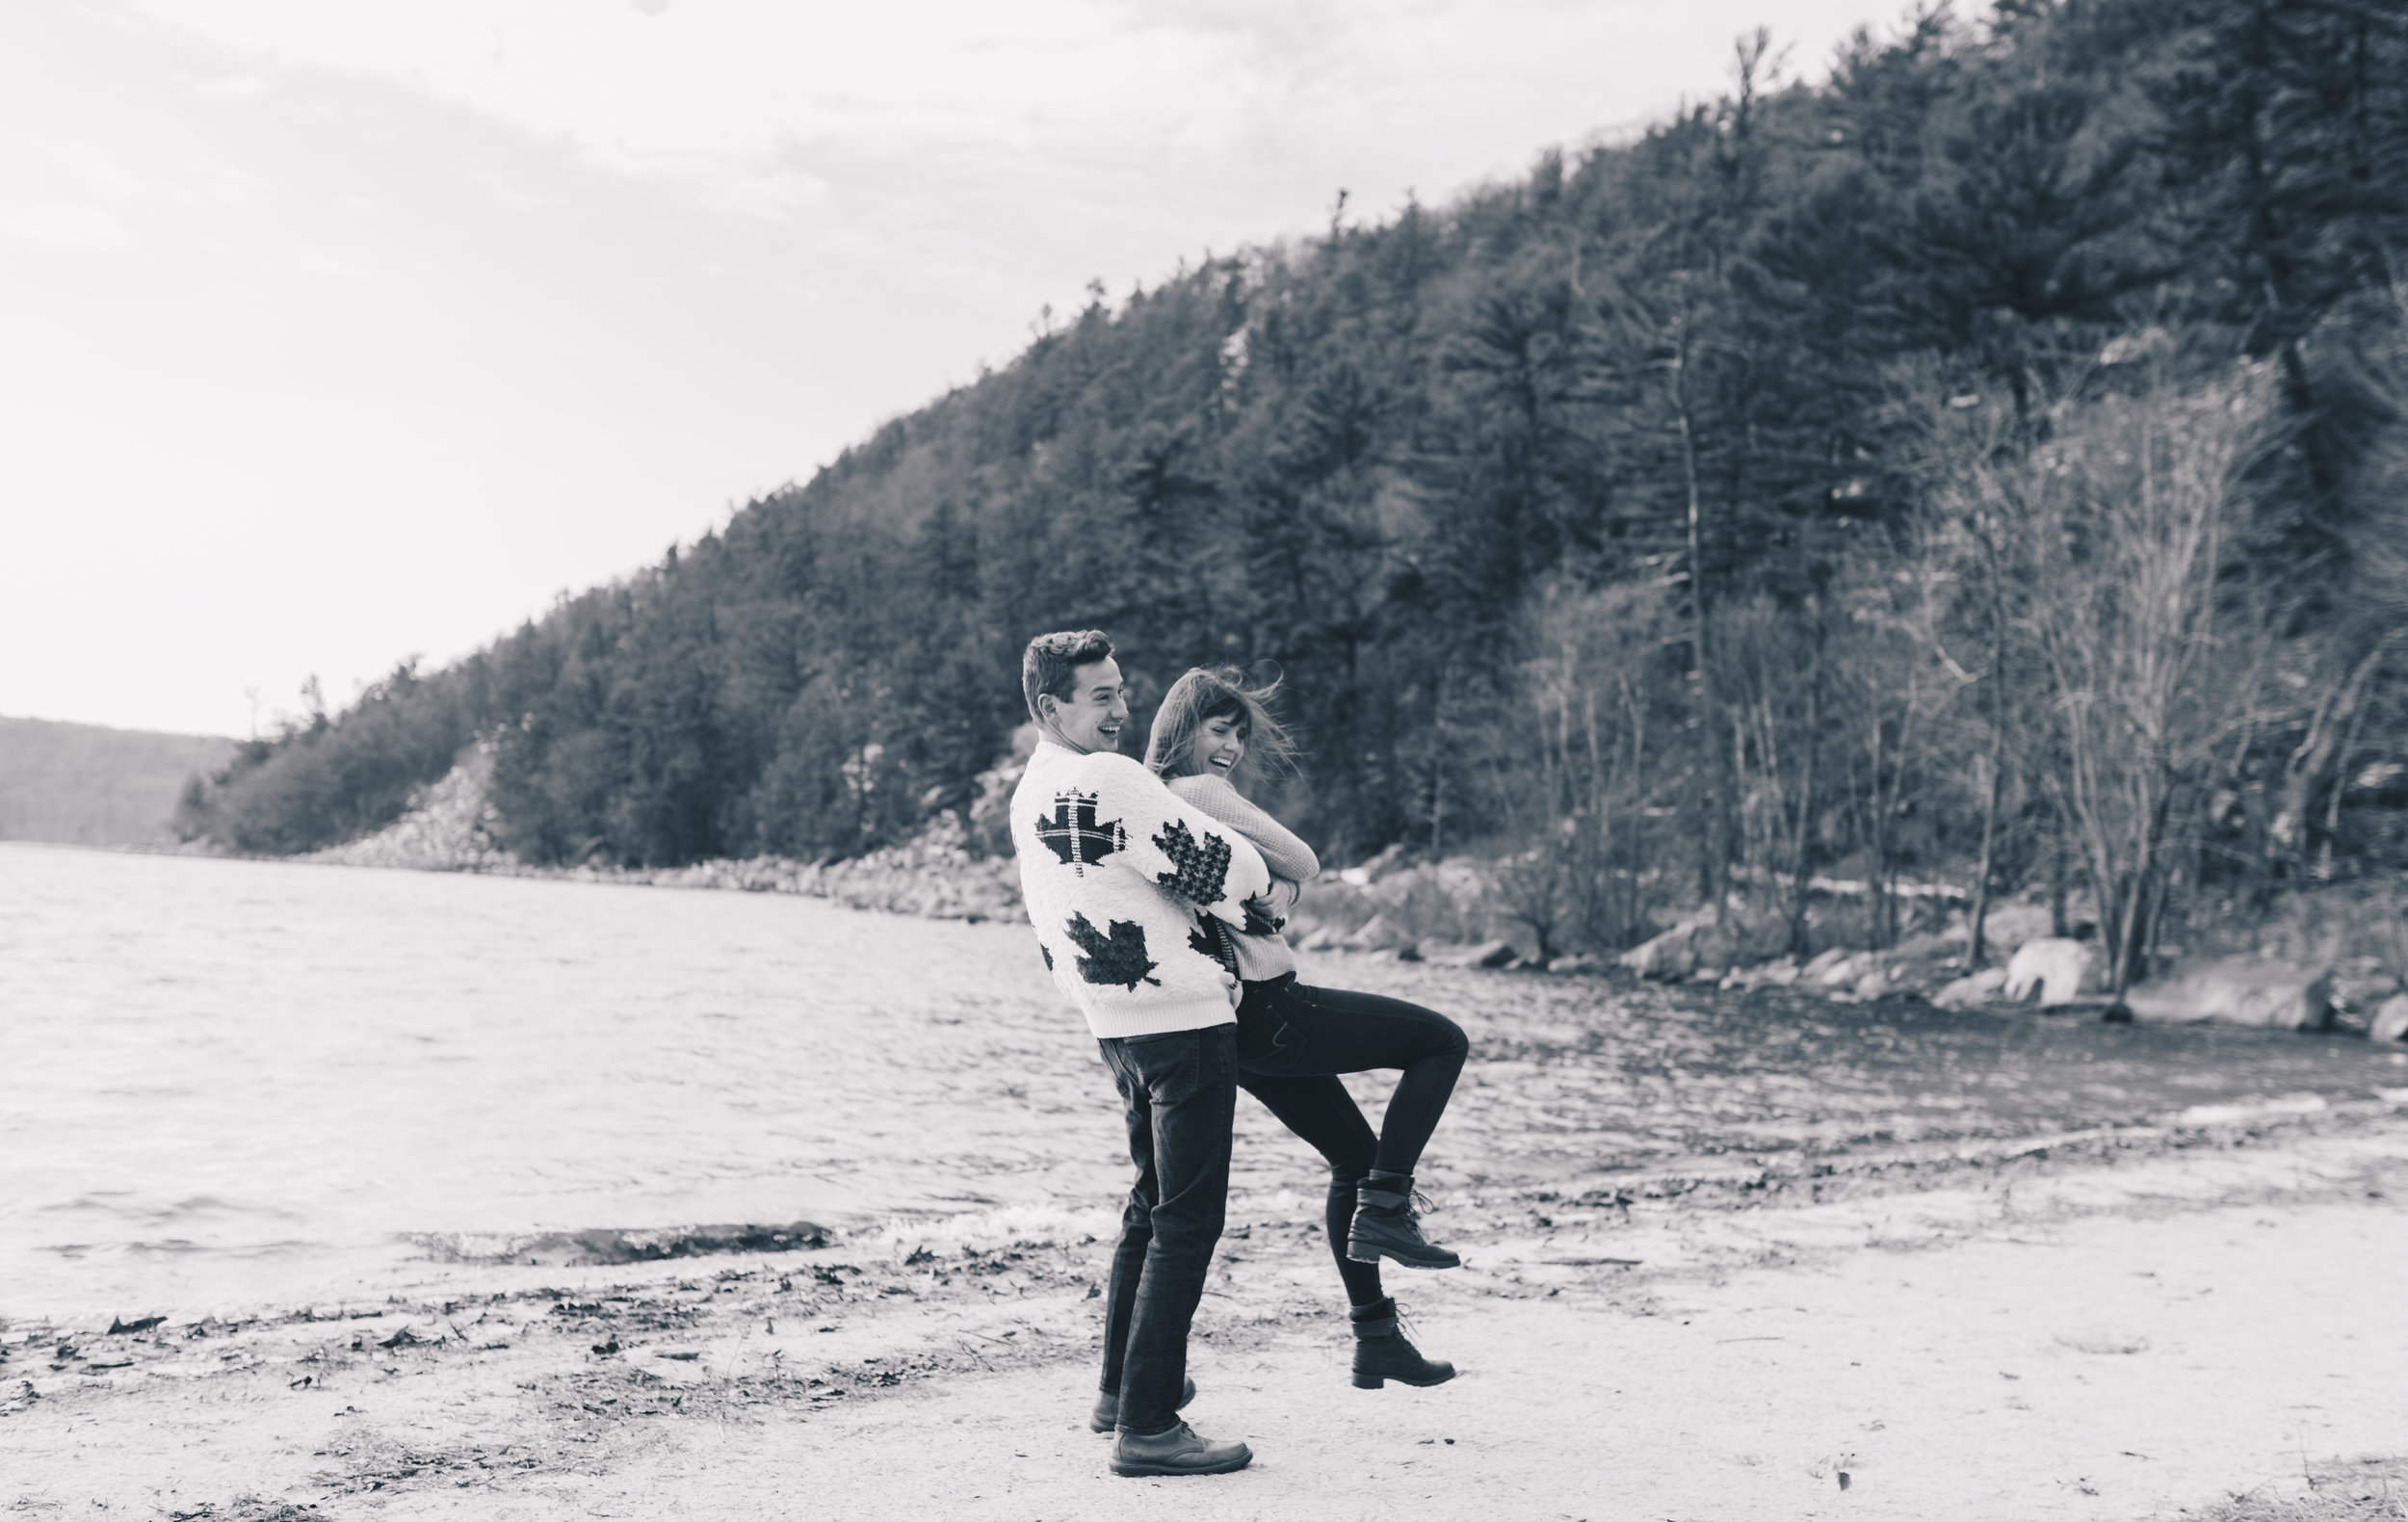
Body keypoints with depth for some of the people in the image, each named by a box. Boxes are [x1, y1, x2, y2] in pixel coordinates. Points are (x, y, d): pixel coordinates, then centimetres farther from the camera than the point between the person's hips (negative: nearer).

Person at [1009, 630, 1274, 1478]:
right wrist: (1258, 904, 6)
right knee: (1187, 1222, -6)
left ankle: (1122, 1387, 32)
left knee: (1153, 1206, 22)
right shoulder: (1108, 779, -16)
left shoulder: (1029, 797, 13)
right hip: (1185, 1021, -10)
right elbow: (1218, 866, -13)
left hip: (1116, 1026, 10)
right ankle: (1146, 1427, -6)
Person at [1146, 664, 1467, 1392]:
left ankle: (1374, 1338, 24)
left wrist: (1275, 892, -1)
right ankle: (1384, 1210, -4)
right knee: (1442, 1041, 1)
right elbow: (1305, 864, -6)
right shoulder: (1203, 792, -13)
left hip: (1237, 1024, 10)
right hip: (1270, 1010, -10)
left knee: (1356, 1155, 19)